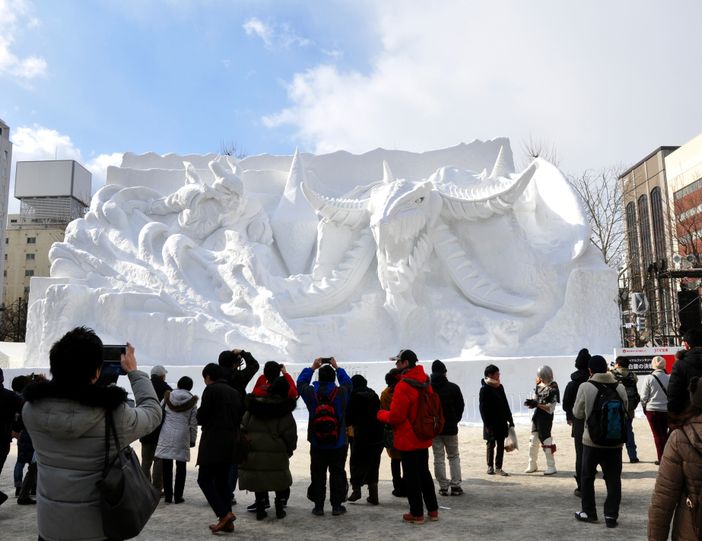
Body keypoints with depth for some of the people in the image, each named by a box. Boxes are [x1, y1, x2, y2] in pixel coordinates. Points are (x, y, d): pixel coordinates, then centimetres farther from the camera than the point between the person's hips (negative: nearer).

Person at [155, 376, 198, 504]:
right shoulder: (192, 402, 1)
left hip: (166, 436, 1)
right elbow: (193, 423, 2)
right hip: (183, 436, -1)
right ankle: (178, 496, 7)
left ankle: (168, 495, 9)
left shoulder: (167, 398, 4)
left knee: (167, 467, 7)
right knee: (181, 467, 7)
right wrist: (193, 440, 11)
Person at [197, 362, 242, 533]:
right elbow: (239, 418, 14)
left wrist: (199, 412, 11)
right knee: (222, 480, 13)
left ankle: (224, 514, -11)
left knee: (204, 479, 0)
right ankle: (227, 522, 13)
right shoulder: (235, 392, 13)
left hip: (213, 442, -7)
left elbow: (201, 417, -9)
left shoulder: (211, 389, -8)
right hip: (230, 443, 7)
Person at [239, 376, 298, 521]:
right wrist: (289, 450, 12)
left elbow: (242, 429, 7)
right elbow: (291, 438, -6)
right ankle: (280, 508, 15)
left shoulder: (252, 409, 5)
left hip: (253, 454, 3)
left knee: (259, 481, 15)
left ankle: (260, 509, 16)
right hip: (276, 457, -3)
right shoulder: (285, 414, -7)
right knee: (281, 482, 14)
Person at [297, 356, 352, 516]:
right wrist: (337, 367, 18)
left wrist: (312, 368, 17)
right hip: (338, 444, -1)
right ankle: (337, 505, 13)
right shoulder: (341, 393, -11)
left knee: (317, 475, 11)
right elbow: (347, 382, 12)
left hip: (317, 445, 1)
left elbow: (300, 383, 12)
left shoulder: (311, 393, -9)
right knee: (337, 473, 10)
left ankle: (318, 506, 14)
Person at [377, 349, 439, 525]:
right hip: (423, 438, 8)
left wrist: (381, 414, -4)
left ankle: (417, 514, 11)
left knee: (411, 476, 3)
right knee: (424, 472, 19)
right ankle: (433, 510, 25)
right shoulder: (425, 382, 5)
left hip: (408, 439, -8)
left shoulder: (404, 385, -22)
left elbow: (395, 416, -21)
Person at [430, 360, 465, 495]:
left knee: (438, 458, 7)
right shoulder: (453, 388, -6)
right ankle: (455, 485, 7)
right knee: (454, 456, 13)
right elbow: (461, 406, 1)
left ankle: (443, 487, 6)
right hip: (450, 428, 0)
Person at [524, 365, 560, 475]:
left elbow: (550, 408, -16)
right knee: (533, 441, 12)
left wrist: (537, 404, -24)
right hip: (537, 416, 7)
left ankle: (551, 467, 11)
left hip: (546, 418, -7)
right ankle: (532, 465, 25)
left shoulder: (553, 389, -13)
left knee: (546, 441, -2)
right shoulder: (539, 386, 7)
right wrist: (531, 403, -10)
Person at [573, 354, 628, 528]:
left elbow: (578, 413, -5)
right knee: (613, 479, 11)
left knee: (587, 476, 14)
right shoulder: (619, 387, -4)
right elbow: (625, 410, 9)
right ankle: (611, 515, 11)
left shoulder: (585, 387, -13)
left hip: (592, 440, -2)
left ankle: (589, 512, 22)